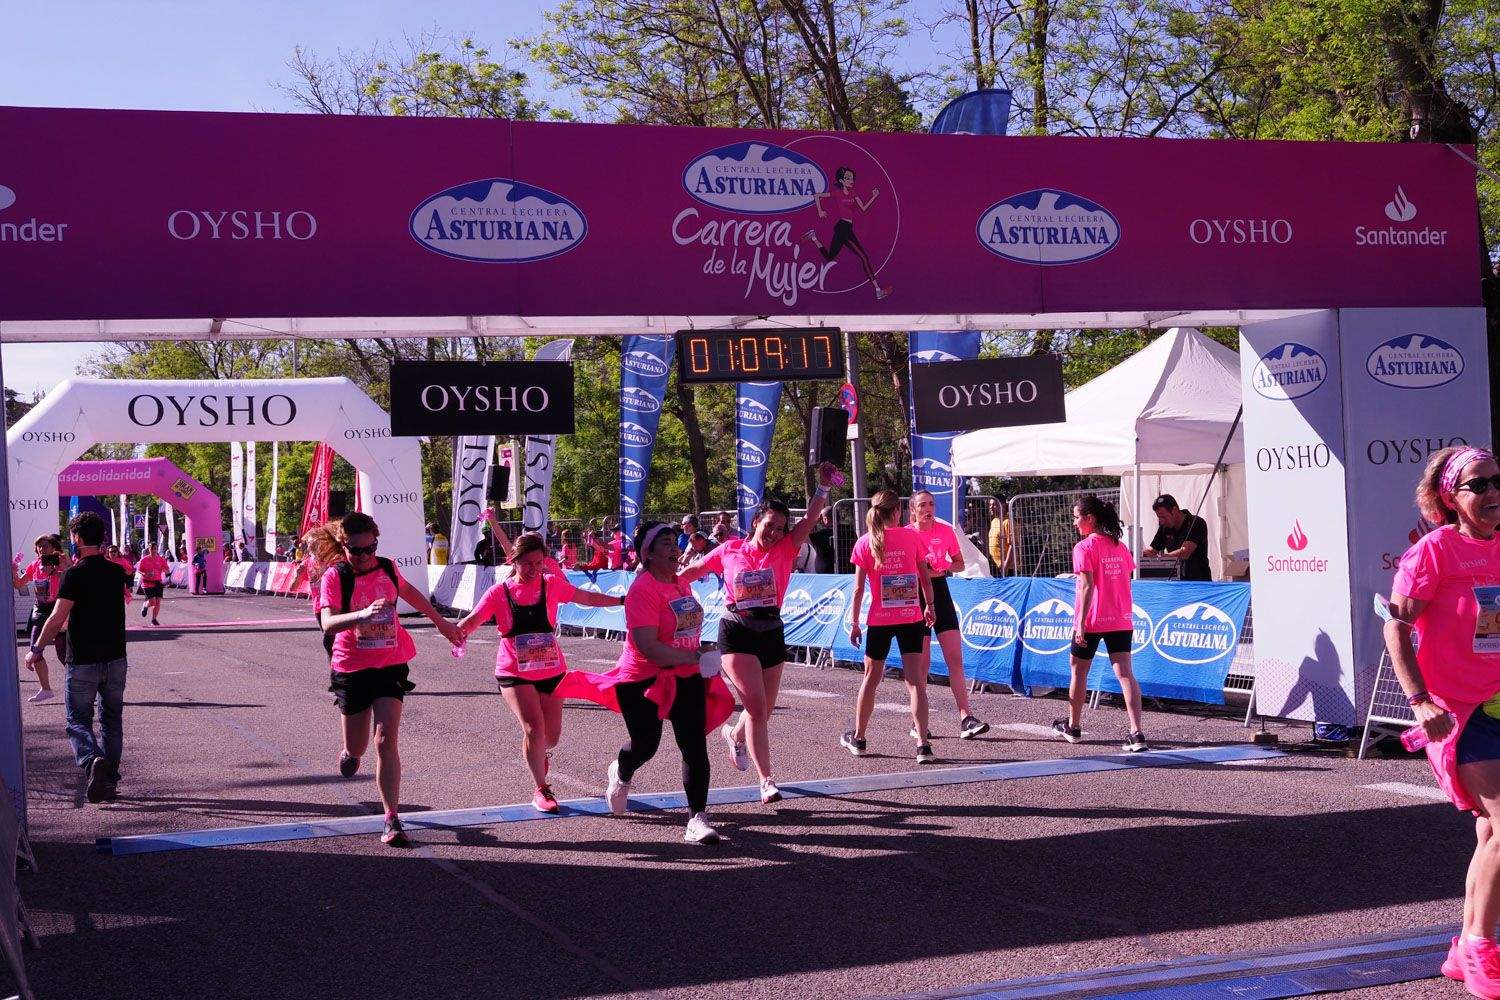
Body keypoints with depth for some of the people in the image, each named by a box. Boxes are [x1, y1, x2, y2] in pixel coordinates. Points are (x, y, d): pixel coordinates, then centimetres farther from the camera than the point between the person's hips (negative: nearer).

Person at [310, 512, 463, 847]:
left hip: (391, 665, 1)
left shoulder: (387, 568, 0)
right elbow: (328, 623, -28)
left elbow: (409, 592, 22)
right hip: (351, 669, -1)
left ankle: (392, 820, -10)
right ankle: (349, 753, 51)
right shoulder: (335, 577, -13)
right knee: (357, 747, 12)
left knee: (386, 741, -11)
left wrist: (441, 622, 33)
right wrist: (363, 614, -46)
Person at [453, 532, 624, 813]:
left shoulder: (551, 584, -1)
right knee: (534, 728, -18)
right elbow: (473, 619, -15)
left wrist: (622, 600, 7)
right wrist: (459, 631, -37)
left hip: (551, 670, 3)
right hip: (514, 672, -3)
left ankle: (540, 753, 46)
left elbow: (587, 598, 9)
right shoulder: (500, 592, -7)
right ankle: (542, 790, -1)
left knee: (552, 735, 7)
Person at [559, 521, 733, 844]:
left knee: (695, 747, -4)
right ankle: (620, 774, 44)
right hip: (644, 680, -6)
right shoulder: (642, 590, -21)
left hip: (686, 678, 7)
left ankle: (697, 818, -1)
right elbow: (647, 647, -28)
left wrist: (698, 661, 23)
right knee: (645, 744, 8)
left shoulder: (681, 583, 7)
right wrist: (694, 656, -30)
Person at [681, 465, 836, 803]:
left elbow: (810, 520, -14)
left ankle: (735, 735, 51)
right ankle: (767, 781, -12)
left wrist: (823, 488, -26)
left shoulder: (784, 550, -1)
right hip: (737, 634, -3)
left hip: (772, 633, 3)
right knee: (757, 706, -15)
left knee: (765, 709, 16)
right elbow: (693, 571, 12)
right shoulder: (729, 550, -2)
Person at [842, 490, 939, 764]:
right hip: (912, 618, 0)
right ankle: (922, 745, -10)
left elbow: (858, 589, -4)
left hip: (880, 620, 0)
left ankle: (857, 739, 27)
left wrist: (854, 622, 2)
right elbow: (925, 578, 5)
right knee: (915, 680, -1)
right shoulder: (912, 536, 0)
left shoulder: (865, 543, -4)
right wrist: (929, 605, 19)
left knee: (871, 678, 15)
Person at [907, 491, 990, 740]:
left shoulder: (946, 531, 3)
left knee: (955, 658, -4)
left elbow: (959, 564, 10)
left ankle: (966, 719, -5)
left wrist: (942, 569, -9)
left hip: (939, 592, 3)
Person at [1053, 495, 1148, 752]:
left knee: (1079, 672, 14)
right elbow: (1126, 584, 13)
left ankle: (1073, 726, 28)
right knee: (1125, 673, -4)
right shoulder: (1121, 546, 9)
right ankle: (1136, 733, -16)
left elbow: (1088, 586, -17)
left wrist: (1081, 622, -18)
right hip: (1121, 621, 5)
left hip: (1092, 621, -5)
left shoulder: (1084, 547, -10)